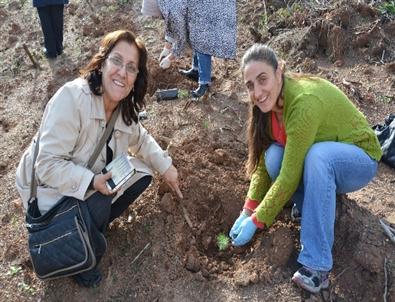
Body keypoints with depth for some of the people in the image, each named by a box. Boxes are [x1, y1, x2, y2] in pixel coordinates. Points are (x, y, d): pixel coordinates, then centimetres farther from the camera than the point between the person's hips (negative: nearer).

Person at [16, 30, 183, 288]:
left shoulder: (125, 107, -10)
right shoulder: (72, 98, -33)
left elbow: (140, 139, 10)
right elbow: (48, 164, -33)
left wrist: (166, 166, 2)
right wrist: (92, 182, -41)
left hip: (97, 174, 7)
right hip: (50, 187, -7)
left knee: (142, 175, -2)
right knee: (99, 205, -30)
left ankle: (95, 225, 13)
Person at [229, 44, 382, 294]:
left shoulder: (304, 102, -34)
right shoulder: (270, 101, -10)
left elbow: (290, 175, -32)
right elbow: (263, 162, -6)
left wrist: (256, 221, -22)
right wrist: (247, 212, -11)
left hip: (358, 161, -6)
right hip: (319, 162, 6)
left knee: (317, 155, -39)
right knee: (275, 156, -23)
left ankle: (317, 266, -32)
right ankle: (319, 209, 2)